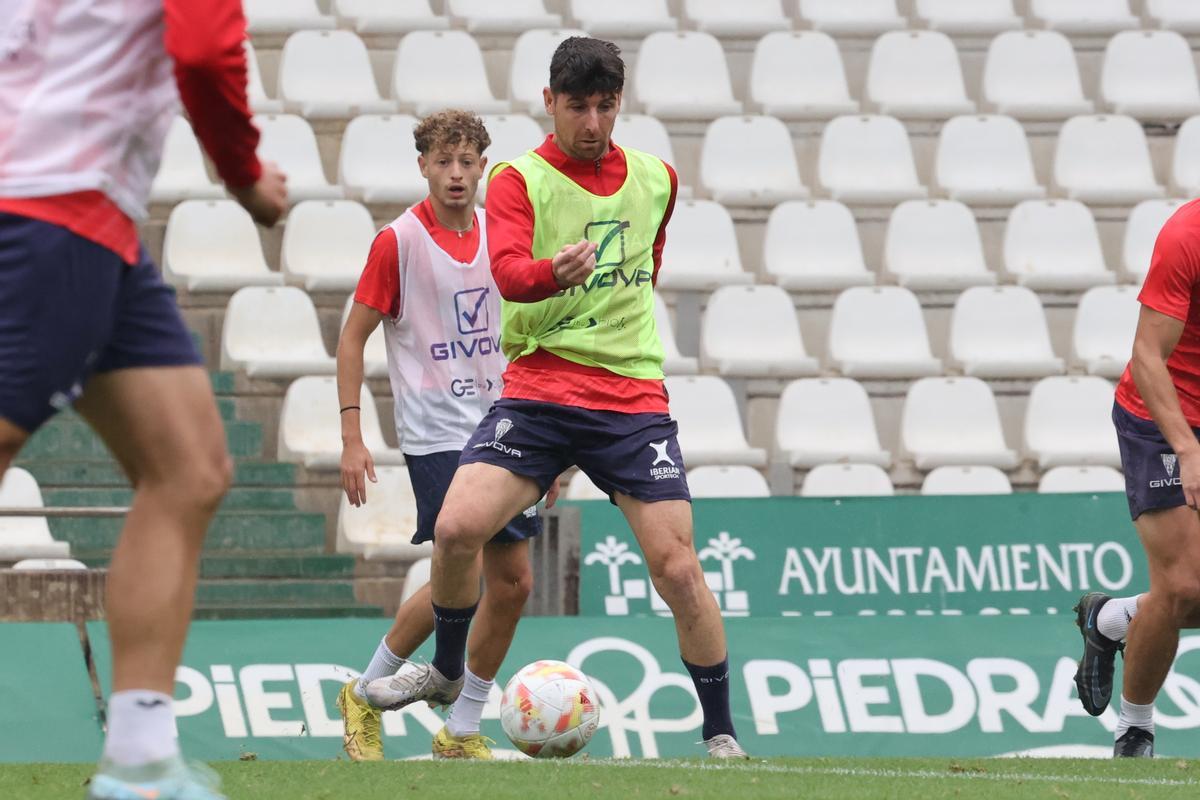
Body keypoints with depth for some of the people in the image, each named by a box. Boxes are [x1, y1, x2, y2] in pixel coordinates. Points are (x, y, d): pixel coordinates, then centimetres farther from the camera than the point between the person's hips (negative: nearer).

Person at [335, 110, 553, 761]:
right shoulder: (399, 241, -8)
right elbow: (353, 337, -4)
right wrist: (351, 437, -10)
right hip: (435, 433, -6)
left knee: (513, 581, 1)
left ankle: (461, 731, 13)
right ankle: (364, 695, 4)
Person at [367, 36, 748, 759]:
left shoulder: (657, 180, 9)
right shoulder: (519, 179, -3)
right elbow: (508, 271, -21)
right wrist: (557, 272, -41)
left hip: (634, 396, 2)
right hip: (538, 392, -2)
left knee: (677, 568, -8)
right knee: (458, 527, -18)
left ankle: (721, 734, 5)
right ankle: (446, 671, 10)